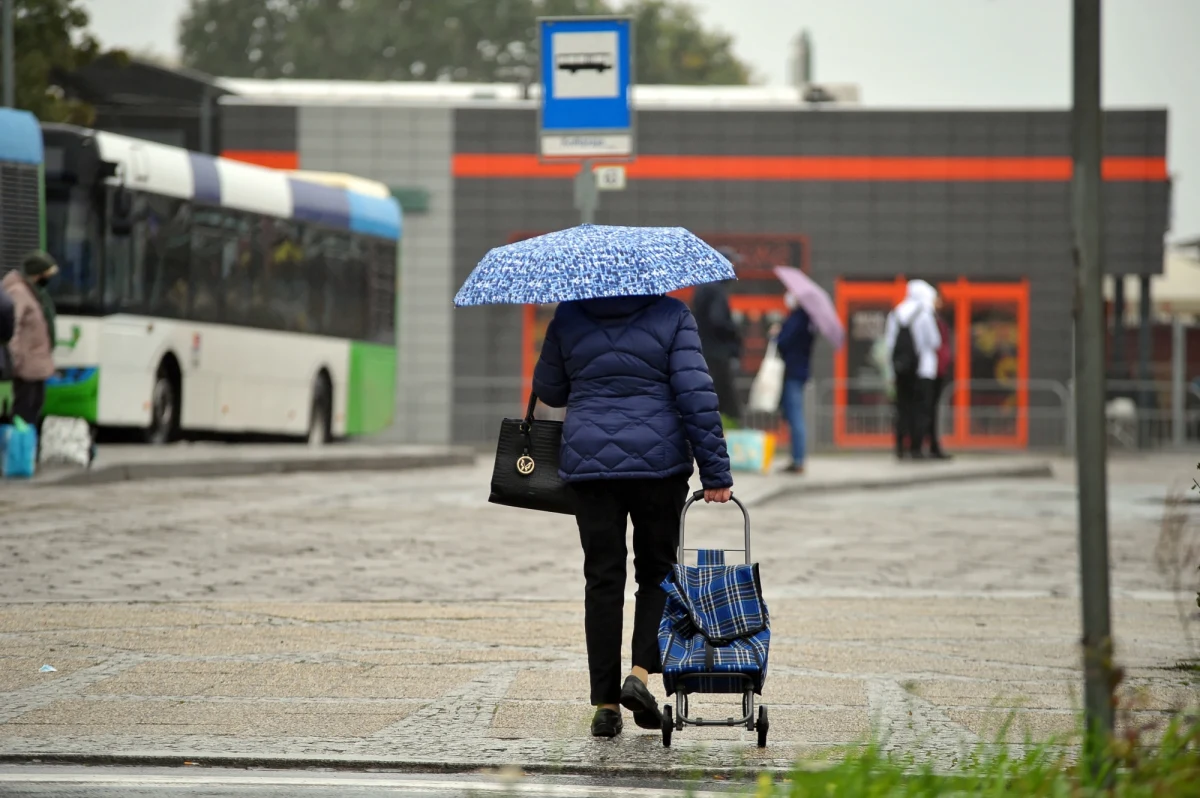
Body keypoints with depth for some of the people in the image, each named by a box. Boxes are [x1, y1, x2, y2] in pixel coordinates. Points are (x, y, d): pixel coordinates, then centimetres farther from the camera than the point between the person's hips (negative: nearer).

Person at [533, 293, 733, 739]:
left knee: (602, 579, 5)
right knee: (657, 572, 13)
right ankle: (641, 671, -7)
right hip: (658, 462, -1)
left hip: (589, 464, 1)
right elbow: (696, 396, -10)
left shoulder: (569, 318, 2)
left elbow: (548, 391, 13)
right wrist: (715, 472, -7)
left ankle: (605, 703, 2)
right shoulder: (671, 316, -4)